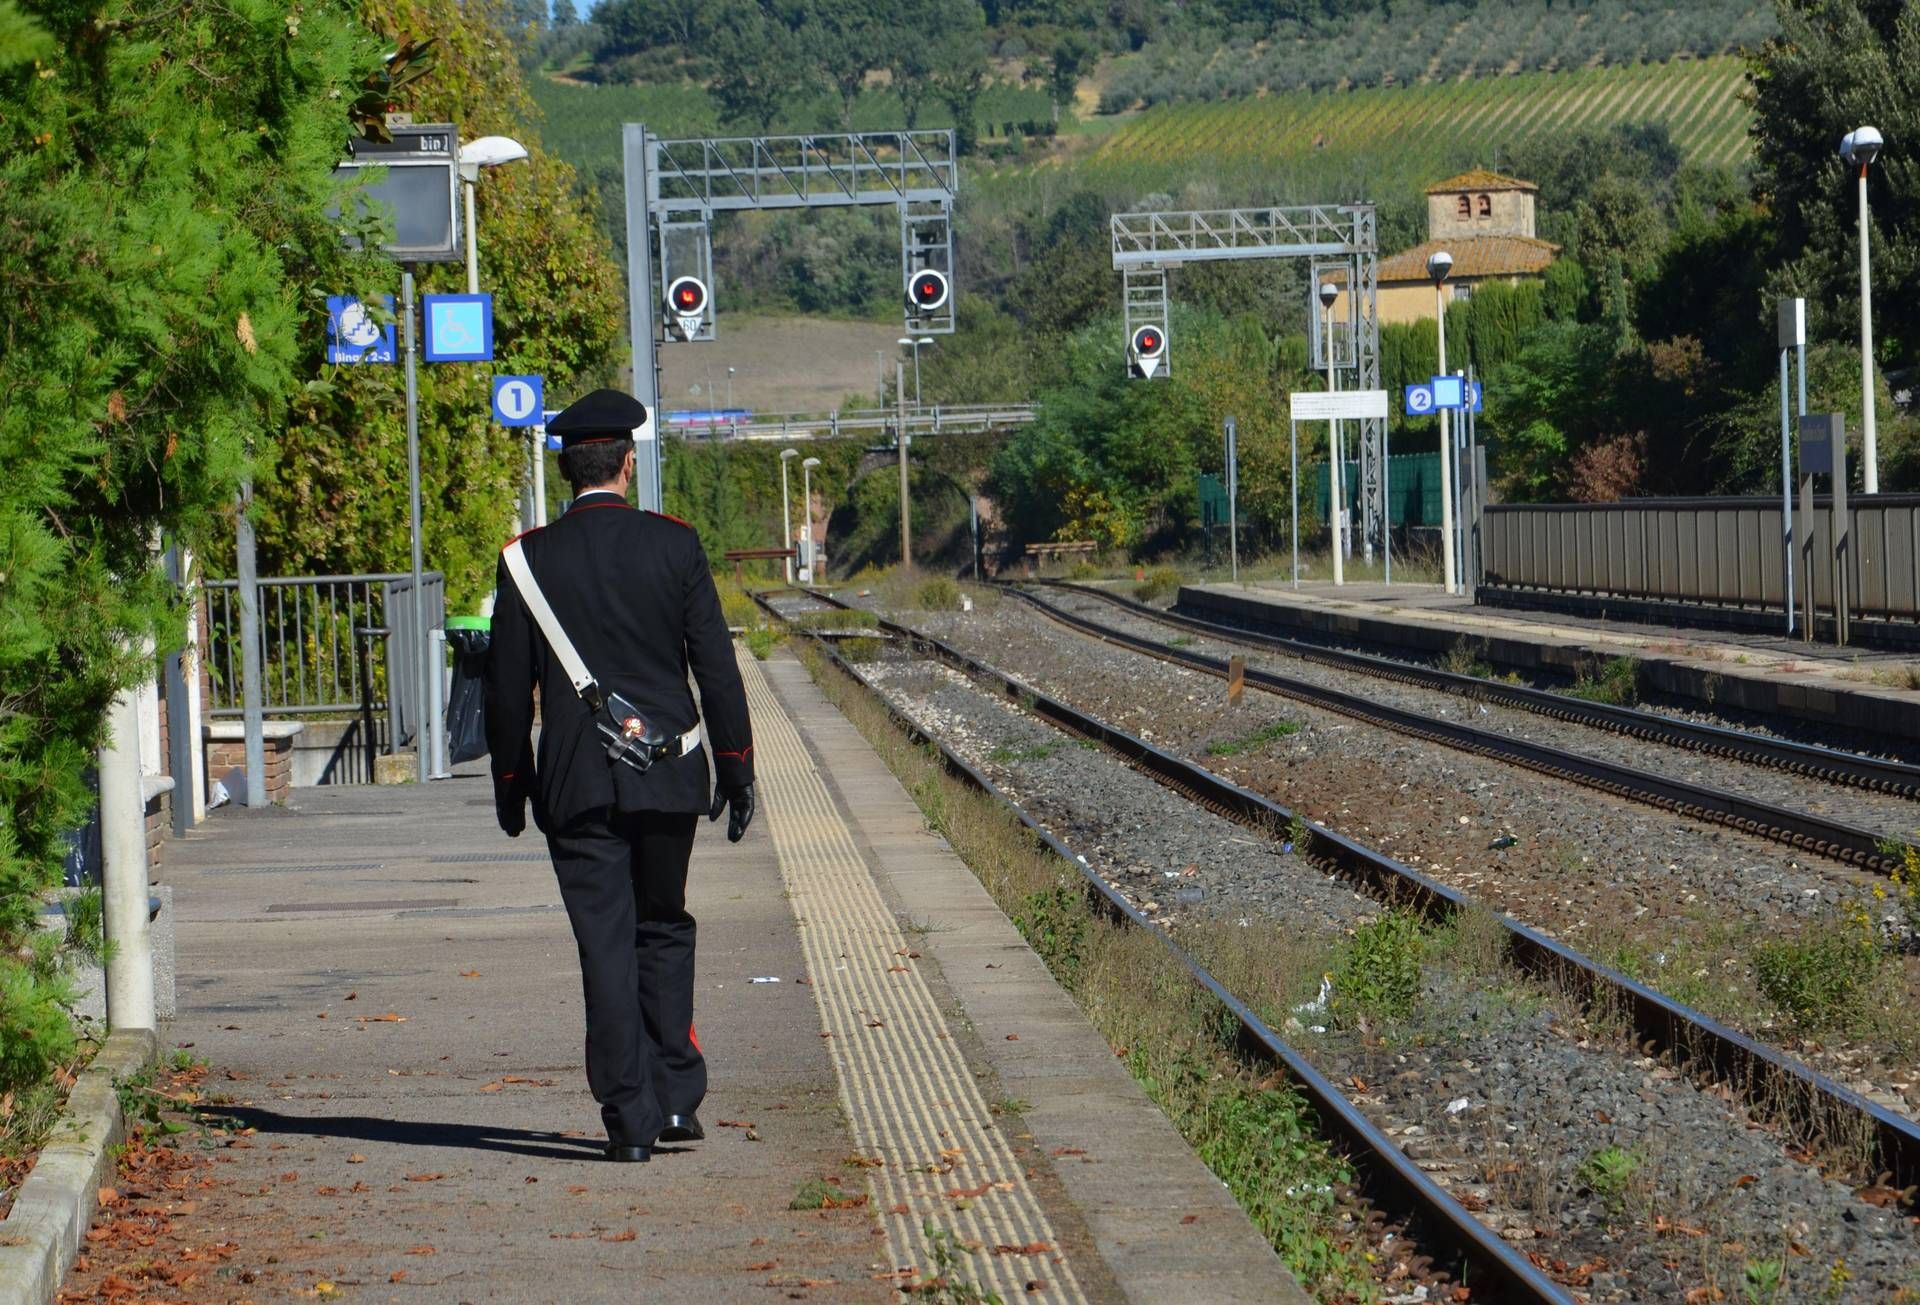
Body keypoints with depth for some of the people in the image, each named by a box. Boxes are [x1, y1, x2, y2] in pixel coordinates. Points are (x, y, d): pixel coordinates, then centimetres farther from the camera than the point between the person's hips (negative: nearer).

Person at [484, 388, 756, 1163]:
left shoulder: (530, 559, -3)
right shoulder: (674, 544, -2)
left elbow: (508, 686, 0)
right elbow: (716, 664, -2)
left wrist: (509, 785, 10)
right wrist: (735, 768, 5)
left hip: (577, 784, -1)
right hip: (667, 776, 1)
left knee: (607, 946, 1)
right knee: (664, 932, 16)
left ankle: (629, 1120, -2)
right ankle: (676, 1100, 13)